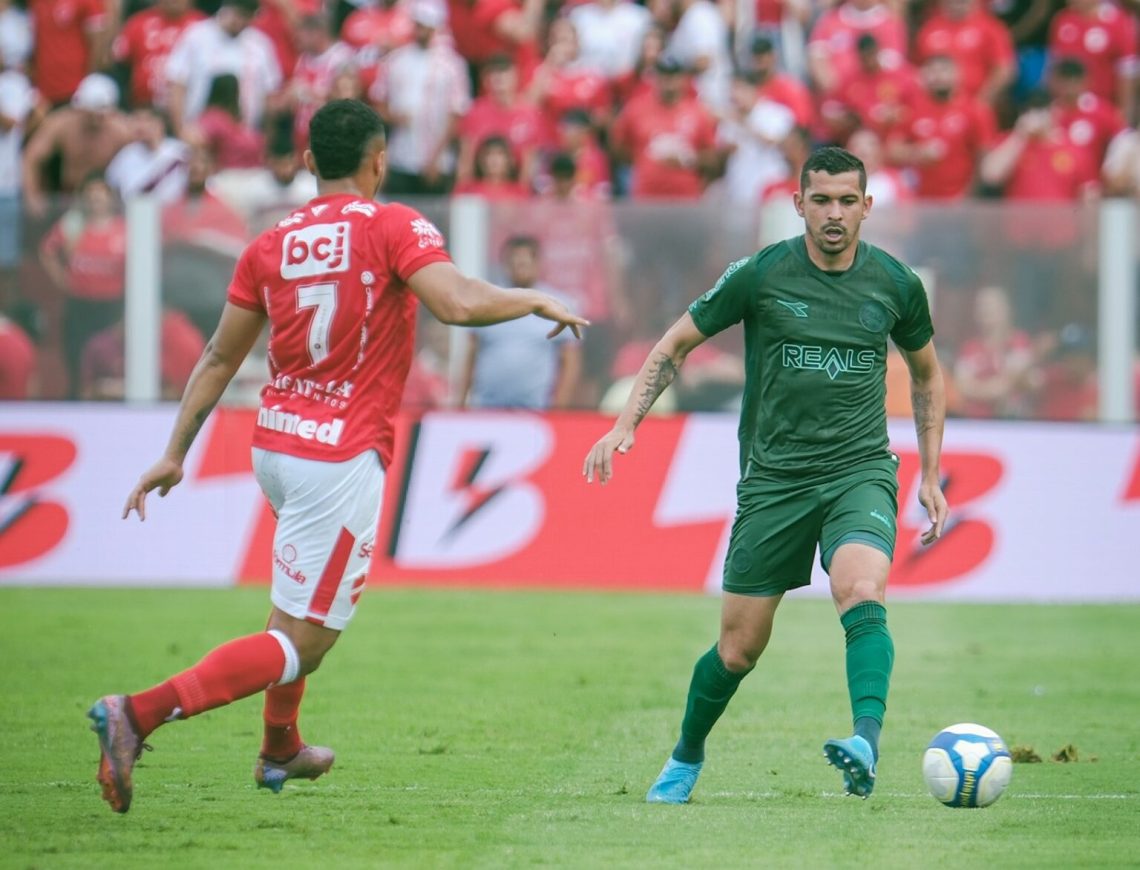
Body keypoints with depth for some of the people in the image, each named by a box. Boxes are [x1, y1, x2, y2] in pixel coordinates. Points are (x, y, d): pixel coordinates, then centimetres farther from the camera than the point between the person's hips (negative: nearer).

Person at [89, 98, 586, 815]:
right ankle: (138, 714, -22)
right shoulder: (394, 227, -8)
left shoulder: (271, 245, 8)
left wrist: (175, 454, 17)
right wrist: (535, 301, -6)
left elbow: (219, 358, 12)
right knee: (301, 643, -7)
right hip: (343, 458, -7)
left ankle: (280, 748, 38)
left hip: (275, 445, 7)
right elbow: (457, 303, -23)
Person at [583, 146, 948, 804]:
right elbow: (677, 343, 7)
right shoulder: (761, 275, -5)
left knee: (863, 596, -30)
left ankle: (867, 748, -45)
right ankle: (686, 760, 30)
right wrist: (626, 424, -4)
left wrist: (932, 475, 14)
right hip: (774, 478, 0)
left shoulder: (895, 284, 1)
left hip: (861, 471, 0)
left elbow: (927, 374, 18)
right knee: (738, 651, 4)